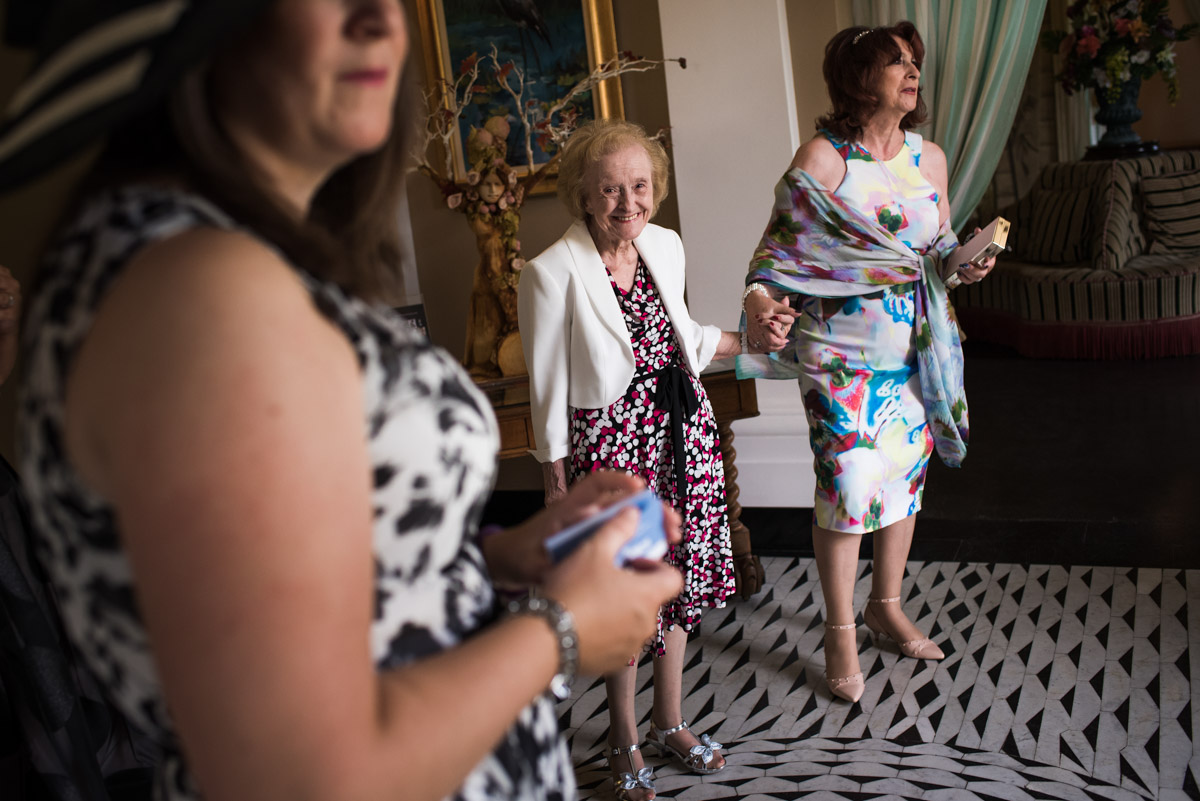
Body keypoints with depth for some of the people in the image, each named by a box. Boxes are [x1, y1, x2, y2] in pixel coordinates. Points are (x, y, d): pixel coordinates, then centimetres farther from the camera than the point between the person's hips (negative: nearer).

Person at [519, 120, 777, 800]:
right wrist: (556, 483, -8)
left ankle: (671, 721, 37)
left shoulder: (666, 245, 3)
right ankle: (624, 739, 29)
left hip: (681, 431, 6)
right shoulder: (553, 273, -15)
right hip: (609, 442, -6)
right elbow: (549, 389, -10)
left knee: (680, 575, 15)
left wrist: (747, 341, 15)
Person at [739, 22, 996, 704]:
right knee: (848, 484, -6)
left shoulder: (929, 159, 7)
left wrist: (963, 264, -4)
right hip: (842, 349, -6)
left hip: (915, 343, 6)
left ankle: (888, 605, 34)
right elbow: (779, 248, -10)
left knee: (906, 471, 14)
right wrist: (762, 304, -27)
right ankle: (841, 631, 13)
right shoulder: (822, 159, -10)